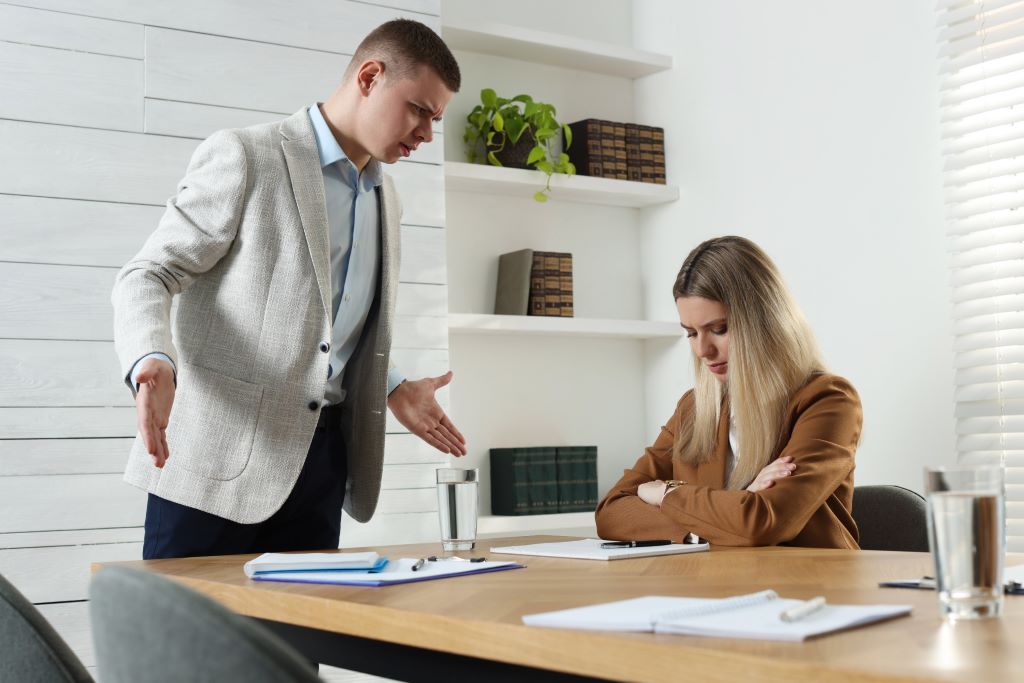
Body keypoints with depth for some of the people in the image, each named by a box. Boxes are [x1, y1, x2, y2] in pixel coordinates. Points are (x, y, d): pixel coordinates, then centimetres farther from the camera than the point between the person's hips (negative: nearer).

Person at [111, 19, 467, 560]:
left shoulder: (385, 199, 16)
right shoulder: (243, 156, -7)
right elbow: (147, 275, -9)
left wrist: (393, 390, 15)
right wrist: (152, 364, -26)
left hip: (322, 457, 6)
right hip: (220, 455, -6)